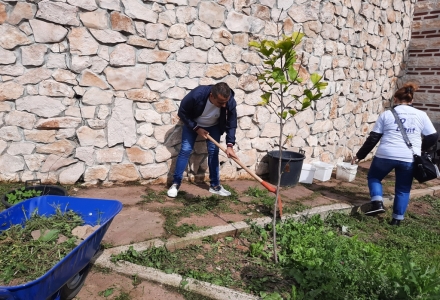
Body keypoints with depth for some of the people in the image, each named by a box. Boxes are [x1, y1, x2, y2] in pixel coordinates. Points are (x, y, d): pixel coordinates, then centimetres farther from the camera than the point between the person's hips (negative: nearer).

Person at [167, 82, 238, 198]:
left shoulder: (230, 102, -33)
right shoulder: (197, 94, -40)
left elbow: (231, 124, -21)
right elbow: (182, 113, -24)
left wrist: (230, 145, -30)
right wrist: (196, 128, -24)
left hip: (214, 126, 2)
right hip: (192, 123, -2)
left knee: (213, 151, -3)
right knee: (185, 150, -7)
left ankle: (215, 185, 10)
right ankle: (175, 183, 1)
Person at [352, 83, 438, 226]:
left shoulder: (386, 114, 5)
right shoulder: (421, 115, 8)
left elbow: (373, 138, 2)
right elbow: (433, 137, 9)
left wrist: (359, 155, 8)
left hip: (386, 155, -2)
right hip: (409, 158, 2)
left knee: (373, 177, 22)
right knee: (403, 189, 17)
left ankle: (377, 202, 2)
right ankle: (397, 219, 19)